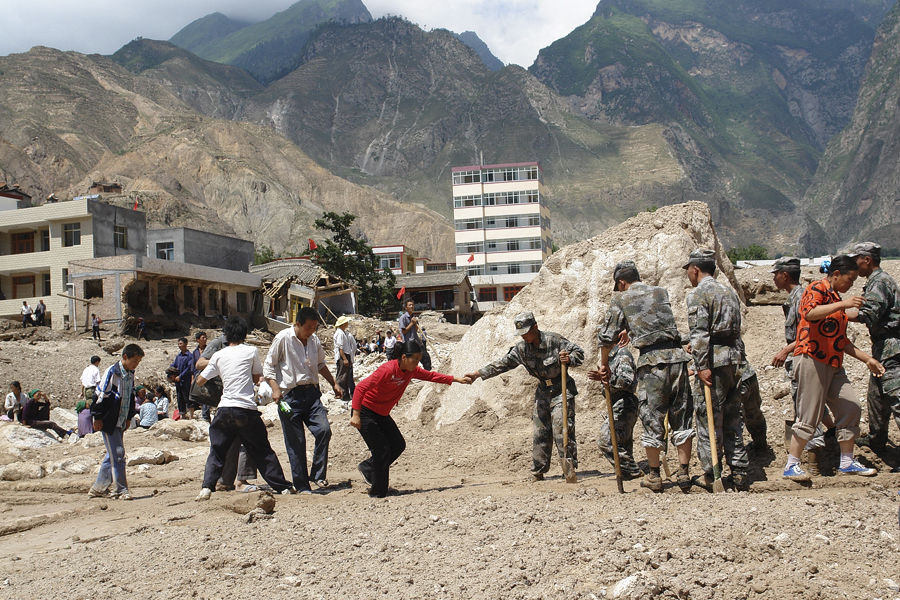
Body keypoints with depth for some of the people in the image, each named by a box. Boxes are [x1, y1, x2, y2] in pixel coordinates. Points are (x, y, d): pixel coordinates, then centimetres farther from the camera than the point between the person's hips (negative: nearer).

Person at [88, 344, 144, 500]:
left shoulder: (130, 374, 9)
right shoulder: (112, 372, -16)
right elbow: (101, 395, -15)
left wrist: (129, 417, 18)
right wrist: (97, 418, -14)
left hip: (120, 422, 8)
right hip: (108, 422, -8)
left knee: (112, 455, 12)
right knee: (117, 454, -9)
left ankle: (98, 488, 22)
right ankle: (122, 490, -5)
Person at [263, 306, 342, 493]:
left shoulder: (314, 340, 10)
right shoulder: (283, 338, -6)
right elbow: (268, 366, -4)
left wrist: (334, 384, 23)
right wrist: (275, 388, -16)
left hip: (312, 392, 5)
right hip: (290, 395, -5)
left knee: (324, 430, -13)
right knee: (295, 442, -1)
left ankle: (318, 475, 3)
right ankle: (302, 486, 8)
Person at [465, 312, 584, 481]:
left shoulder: (554, 340, -16)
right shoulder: (522, 348, 0)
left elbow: (578, 352, -8)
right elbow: (503, 363, 3)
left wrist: (569, 360, -30)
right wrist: (479, 373, -2)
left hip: (561, 390, -6)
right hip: (543, 391, 6)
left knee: (561, 430, -13)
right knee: (540, 432, 6)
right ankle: (538, 472, 13)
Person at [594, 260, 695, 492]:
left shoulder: (621, 300, 6)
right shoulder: (661, 292, 18)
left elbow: (607, 336, 7)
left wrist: (604, 365, 20)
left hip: (651, 361, -3)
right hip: (676, 356, 4)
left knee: (652, 419, 6)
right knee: (681, 416, 10)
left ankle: (654, 476, 14)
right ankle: (684, 473, 9)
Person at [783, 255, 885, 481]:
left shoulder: (837, 298, 23)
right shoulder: (816, 289, -4)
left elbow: (842, 340, 26)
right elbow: (810, 313, -28)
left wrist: (867, 359, 21)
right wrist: (843, 304, -33)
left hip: (834, 364, 9)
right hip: (812, 360, -9)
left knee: (850, 409, 6)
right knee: (809, 416, -8)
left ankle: (847, 462, 18)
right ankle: (791, 466, -1)